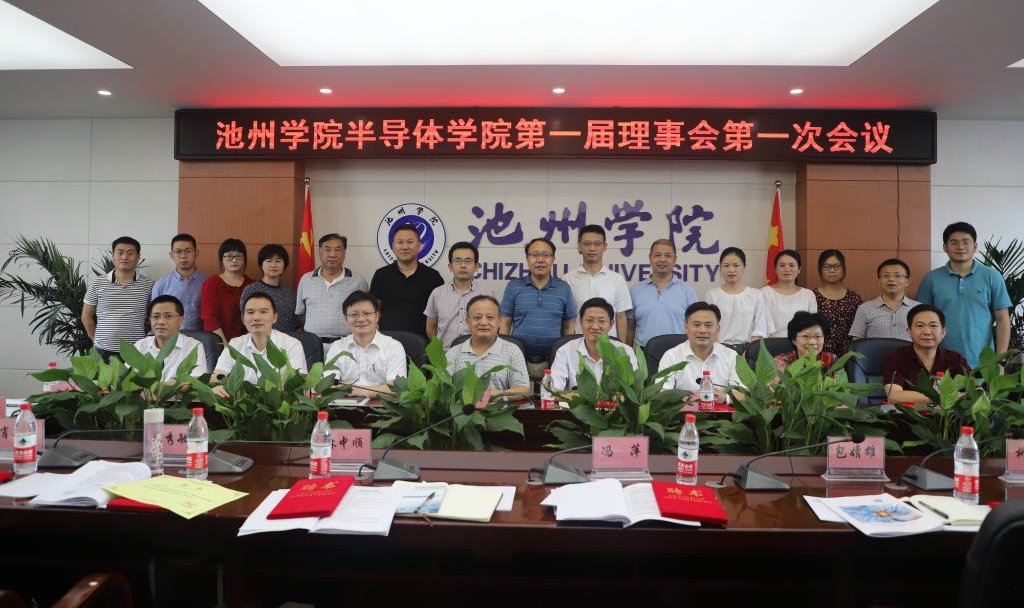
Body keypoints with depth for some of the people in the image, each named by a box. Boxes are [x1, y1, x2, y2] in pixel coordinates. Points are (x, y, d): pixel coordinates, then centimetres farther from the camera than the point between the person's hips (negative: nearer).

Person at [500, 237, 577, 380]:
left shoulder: (564, 288, 7)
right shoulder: (514, 287, 5)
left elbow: (569, 326, 10)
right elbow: (505, 324, 6)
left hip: (553, 362, 1)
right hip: (519, 360, 0)